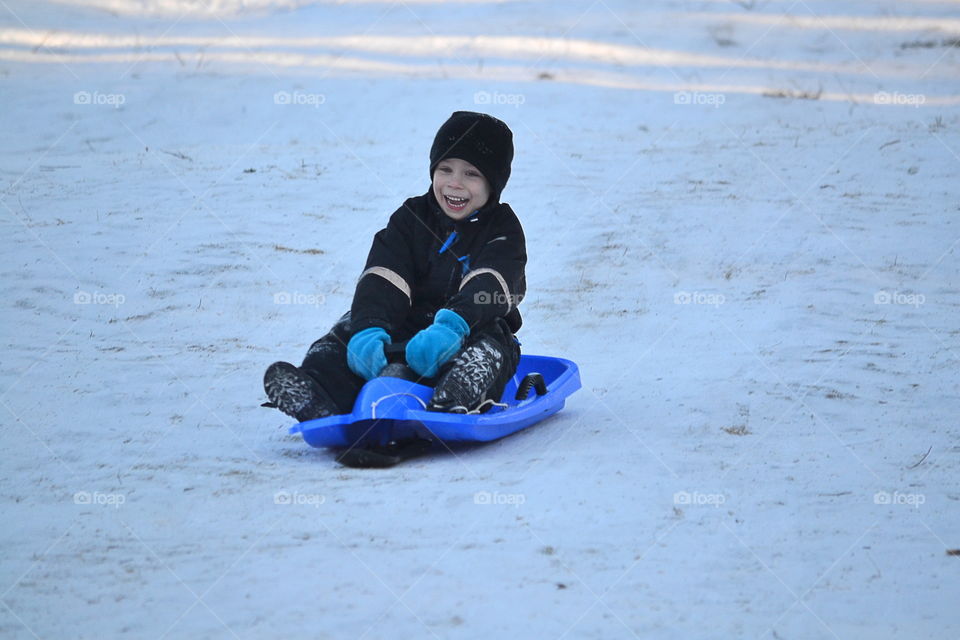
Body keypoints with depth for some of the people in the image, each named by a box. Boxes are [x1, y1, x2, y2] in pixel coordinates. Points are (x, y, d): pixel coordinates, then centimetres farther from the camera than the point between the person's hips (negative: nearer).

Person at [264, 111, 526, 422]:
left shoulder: (503, 231, -1)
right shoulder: (411, 218, 9)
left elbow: (488, 290, -23)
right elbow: (383, 281, -9)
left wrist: (452, 326, -46)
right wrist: (367, 329, -32)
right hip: (407, 331, 4)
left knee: (484, 345, -35)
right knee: (353, 325, -19)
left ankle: (453, 400, -68)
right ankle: (320, 396, -47)